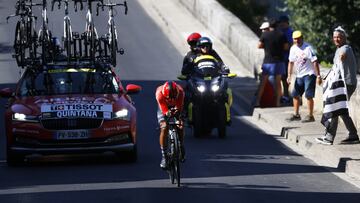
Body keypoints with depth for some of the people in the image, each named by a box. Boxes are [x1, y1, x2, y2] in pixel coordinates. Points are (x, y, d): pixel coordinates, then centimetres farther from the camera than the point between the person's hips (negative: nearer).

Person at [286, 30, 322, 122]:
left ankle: (310, 116, -5)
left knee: (308, 95, -11)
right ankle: (296, 114, 23)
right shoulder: (293, 49, 6)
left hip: (309, 74, -8)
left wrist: (318, 76, -22)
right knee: (295, 95, 11)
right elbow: (291, 62, 16)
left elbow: (315, 62, -18)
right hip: (299, 75, 8)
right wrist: (289, 76, 10)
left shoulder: (307, 48, -16)